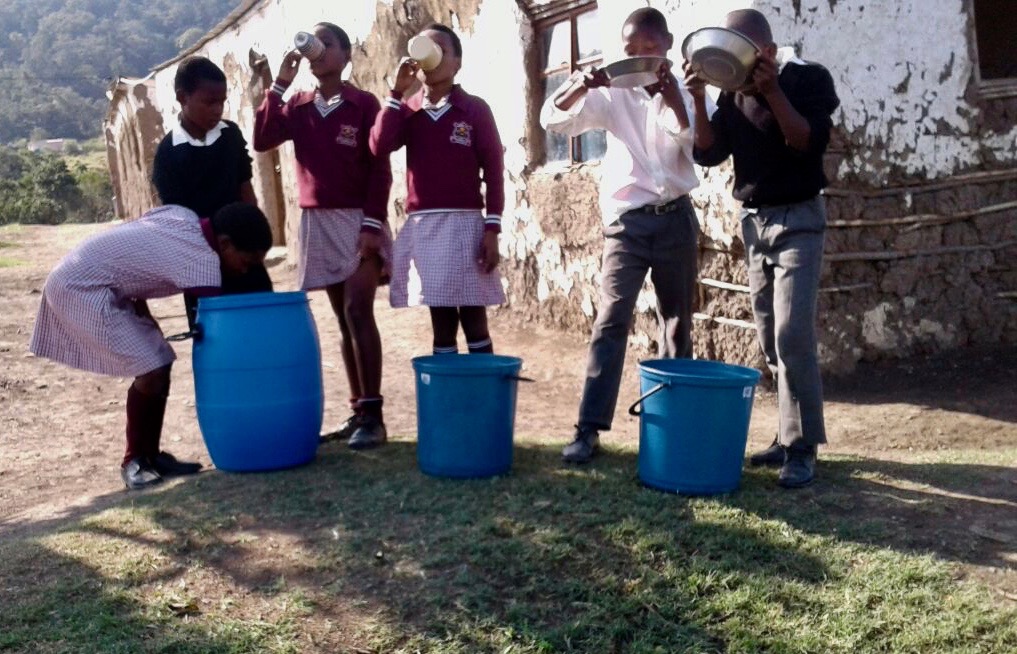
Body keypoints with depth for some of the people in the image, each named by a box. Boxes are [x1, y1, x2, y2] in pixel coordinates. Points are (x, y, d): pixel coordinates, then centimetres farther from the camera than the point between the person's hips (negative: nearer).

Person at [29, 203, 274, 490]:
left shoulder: (183, 217, 3)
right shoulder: (202, 259, -22)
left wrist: (141, 311, 10)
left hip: (87, 282, 10)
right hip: (81, 288, -10)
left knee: (160, 362, 8)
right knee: (151, 370, -13)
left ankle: (150, 455, 18)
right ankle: (133, 461, 4)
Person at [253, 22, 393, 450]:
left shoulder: (364, 104, -4)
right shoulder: (299, 107, 10)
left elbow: (379, 170, -7)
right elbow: (262, 140, -4)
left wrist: (373, 224, -15)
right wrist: (279, 84, -5)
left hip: (357, 220, -5)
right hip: (317, 222, 5)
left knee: (358, 312, -13)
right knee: (343, 319, 7)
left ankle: (373, 416, -10)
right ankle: (358, 412, 13)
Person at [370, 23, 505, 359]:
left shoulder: (475, 109, 1)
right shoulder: (407, 111, 10)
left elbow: (494, 170, -2)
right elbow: (379, 145, -8)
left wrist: (492, 228, -8)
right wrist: (397, 92, -6)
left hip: (464, 223, -3)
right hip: (422, 226, 3)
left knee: (474, 320, 1)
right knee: (440, 322, 7)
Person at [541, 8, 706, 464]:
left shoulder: (685, 92, 5)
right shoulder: (612, 96, 3)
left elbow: (701, 144, -13)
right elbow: (552, 119, -7)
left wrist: (670, 95, -28)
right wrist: (580, 85, -25)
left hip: (677, 219, 2)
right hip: (627, 221, -2)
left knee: (677, 323, 9)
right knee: (611, 321, -11)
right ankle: (589, 428, -11)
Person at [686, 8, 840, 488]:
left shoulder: (809, 78, -7)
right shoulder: (733, 92, 6)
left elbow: (811, 144, -19)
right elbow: (709, 154, 1)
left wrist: (772, 91, -25)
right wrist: (698, 102, -12)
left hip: (797, 220, -5)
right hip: (753, 222, 6)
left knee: (792, 336, -12)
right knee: (770, 340, 7)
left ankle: (802, 447, -6)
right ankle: (790, 435, 15)